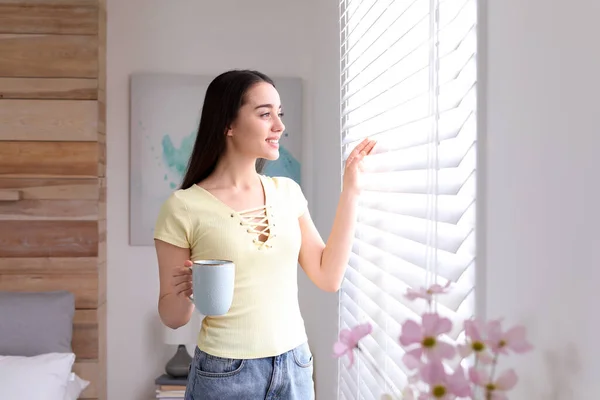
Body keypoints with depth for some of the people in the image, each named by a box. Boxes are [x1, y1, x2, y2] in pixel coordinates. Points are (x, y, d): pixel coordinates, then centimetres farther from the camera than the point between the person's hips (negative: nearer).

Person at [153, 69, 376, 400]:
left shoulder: (287, 192, 2)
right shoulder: (184, 207, -12)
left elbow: (328, 278, -2)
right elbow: (172, 318, -4)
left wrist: (350, 191, -3)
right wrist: (186, 294, -26)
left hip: (295, 365, 4)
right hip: (225, 374, -4)